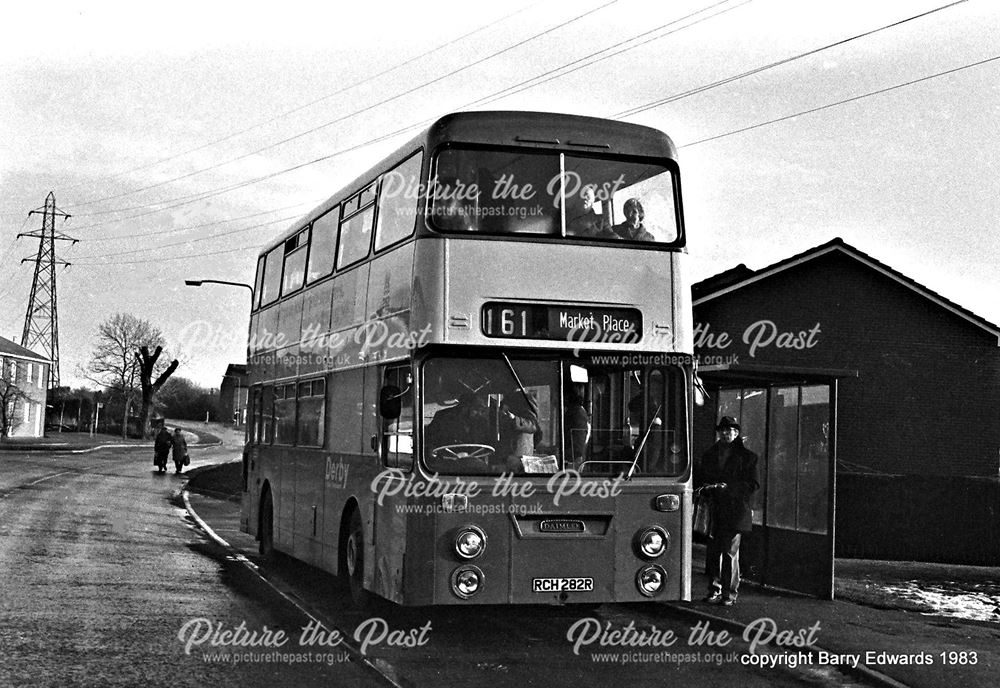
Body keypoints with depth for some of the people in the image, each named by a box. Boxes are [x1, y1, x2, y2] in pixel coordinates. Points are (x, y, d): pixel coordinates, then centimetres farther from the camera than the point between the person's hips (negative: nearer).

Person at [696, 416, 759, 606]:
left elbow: (753, 484, -3)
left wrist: (727, 487, -13)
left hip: (735, 511, -4)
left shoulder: (746, 457, 4)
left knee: (730, 552, -5)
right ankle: (714, 590, 13)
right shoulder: (709, 455, 17)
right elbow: (699, 479, 20)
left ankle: (729, 594, 3)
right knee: (712, 552, 3)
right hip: (713, 511, 4)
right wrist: (707, 487, -4)